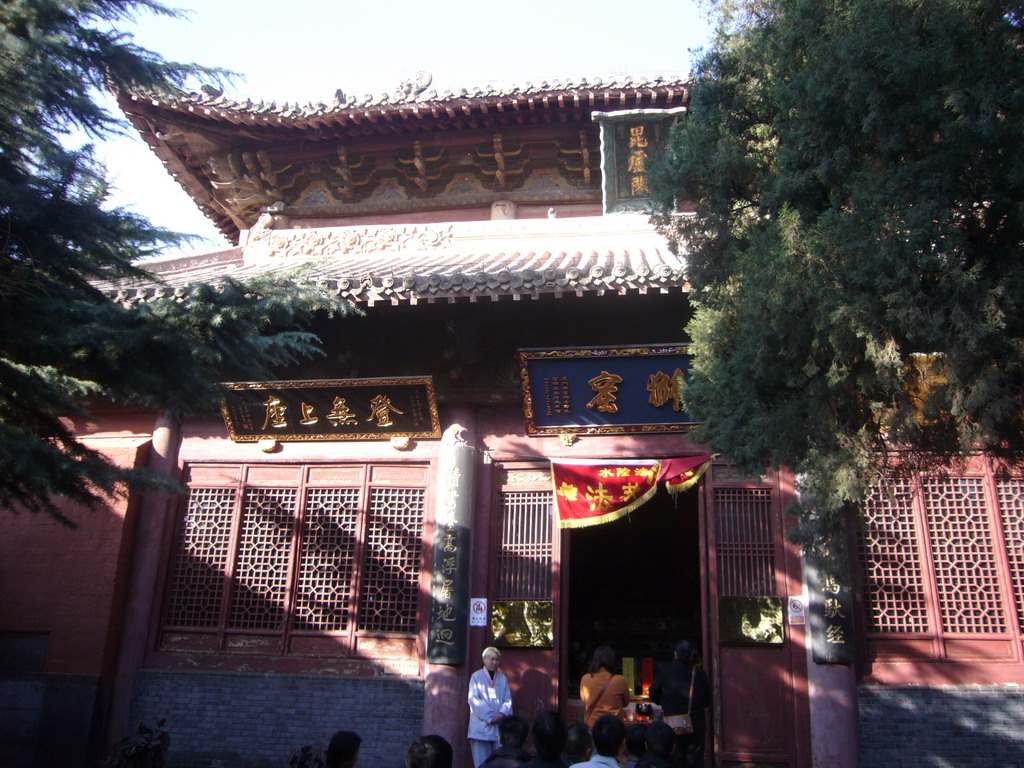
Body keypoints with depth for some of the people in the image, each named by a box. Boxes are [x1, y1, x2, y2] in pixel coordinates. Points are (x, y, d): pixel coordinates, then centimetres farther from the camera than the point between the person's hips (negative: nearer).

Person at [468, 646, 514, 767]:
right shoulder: (476, 676, 3)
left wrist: (503, 714, -11)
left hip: (500, 725, 3)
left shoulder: (503, 679, 13)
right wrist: (489, 716, -13)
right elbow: (473, 699, -5)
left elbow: (508, 699, 9)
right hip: (481, 725, -3)